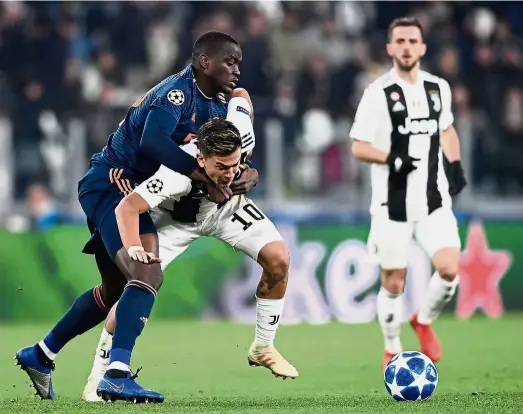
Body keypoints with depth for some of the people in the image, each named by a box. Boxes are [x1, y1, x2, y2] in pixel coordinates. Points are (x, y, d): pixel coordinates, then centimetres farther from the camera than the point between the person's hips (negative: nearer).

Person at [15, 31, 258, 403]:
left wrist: (242, 174, -12)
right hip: (113, 182, -11)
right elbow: (152, 140, -35)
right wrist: (206, 178, -33)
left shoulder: (217, 106, 9)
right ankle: (118, 374, -34)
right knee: (147, 273, -27)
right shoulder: (177, 92, -19)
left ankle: (40, 356, 36)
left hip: (130, 193, 11)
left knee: (116, 287, 23)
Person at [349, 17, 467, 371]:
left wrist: (456, 165, 11)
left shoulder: (439, 88, 7)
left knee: (449, 269, -13)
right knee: (393, 283, 3)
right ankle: (392, 350, 25)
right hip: (393, 204, -3)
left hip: (434, 200, 3)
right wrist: (391, 159, -23)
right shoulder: (378, 93, -7)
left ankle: (424, 321, 16)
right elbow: (358, 147, -7)